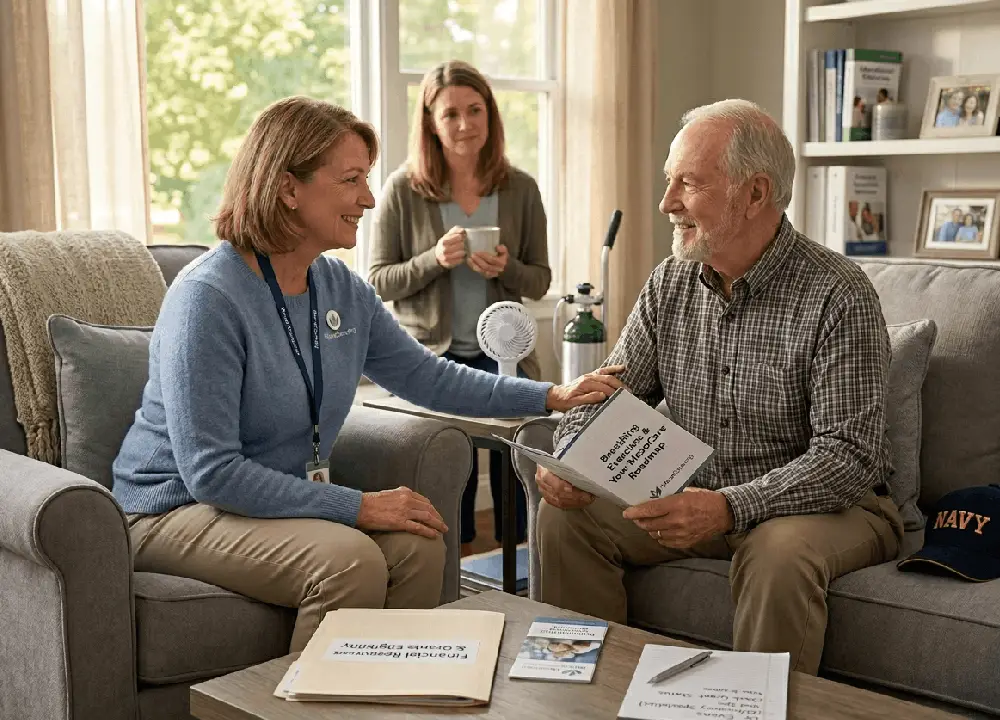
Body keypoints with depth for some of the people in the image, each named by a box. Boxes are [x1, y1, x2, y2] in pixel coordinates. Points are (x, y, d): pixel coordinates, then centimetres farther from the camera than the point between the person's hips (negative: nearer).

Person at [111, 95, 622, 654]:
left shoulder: (341, 288, 3)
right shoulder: (207, 299, -22)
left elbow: (427, 376, 13)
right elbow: (211, 471, -25)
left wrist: (552, 397, 4)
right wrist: (359, 507, -27)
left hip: (287, 498, 7)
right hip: (177, 510, -7)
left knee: (418, 545, -17)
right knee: (349, 558, -28)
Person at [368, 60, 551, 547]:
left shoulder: (520, 189, 5)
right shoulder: (403, 189, -1)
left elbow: (539, 282, 9)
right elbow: (379, 282, 0)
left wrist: (506, 269, -14)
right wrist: (434, 260, -18)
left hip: (502, 354, 2)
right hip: (430, 356, -1)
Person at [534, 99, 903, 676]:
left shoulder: (838, 296, -18)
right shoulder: (671, 283, 2)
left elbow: (850, 456, -23)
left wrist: (730, 506, -36)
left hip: (825, 503, -5)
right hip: (696, 498, 6)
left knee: (780, 550, -37)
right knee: (568, 516, -11)